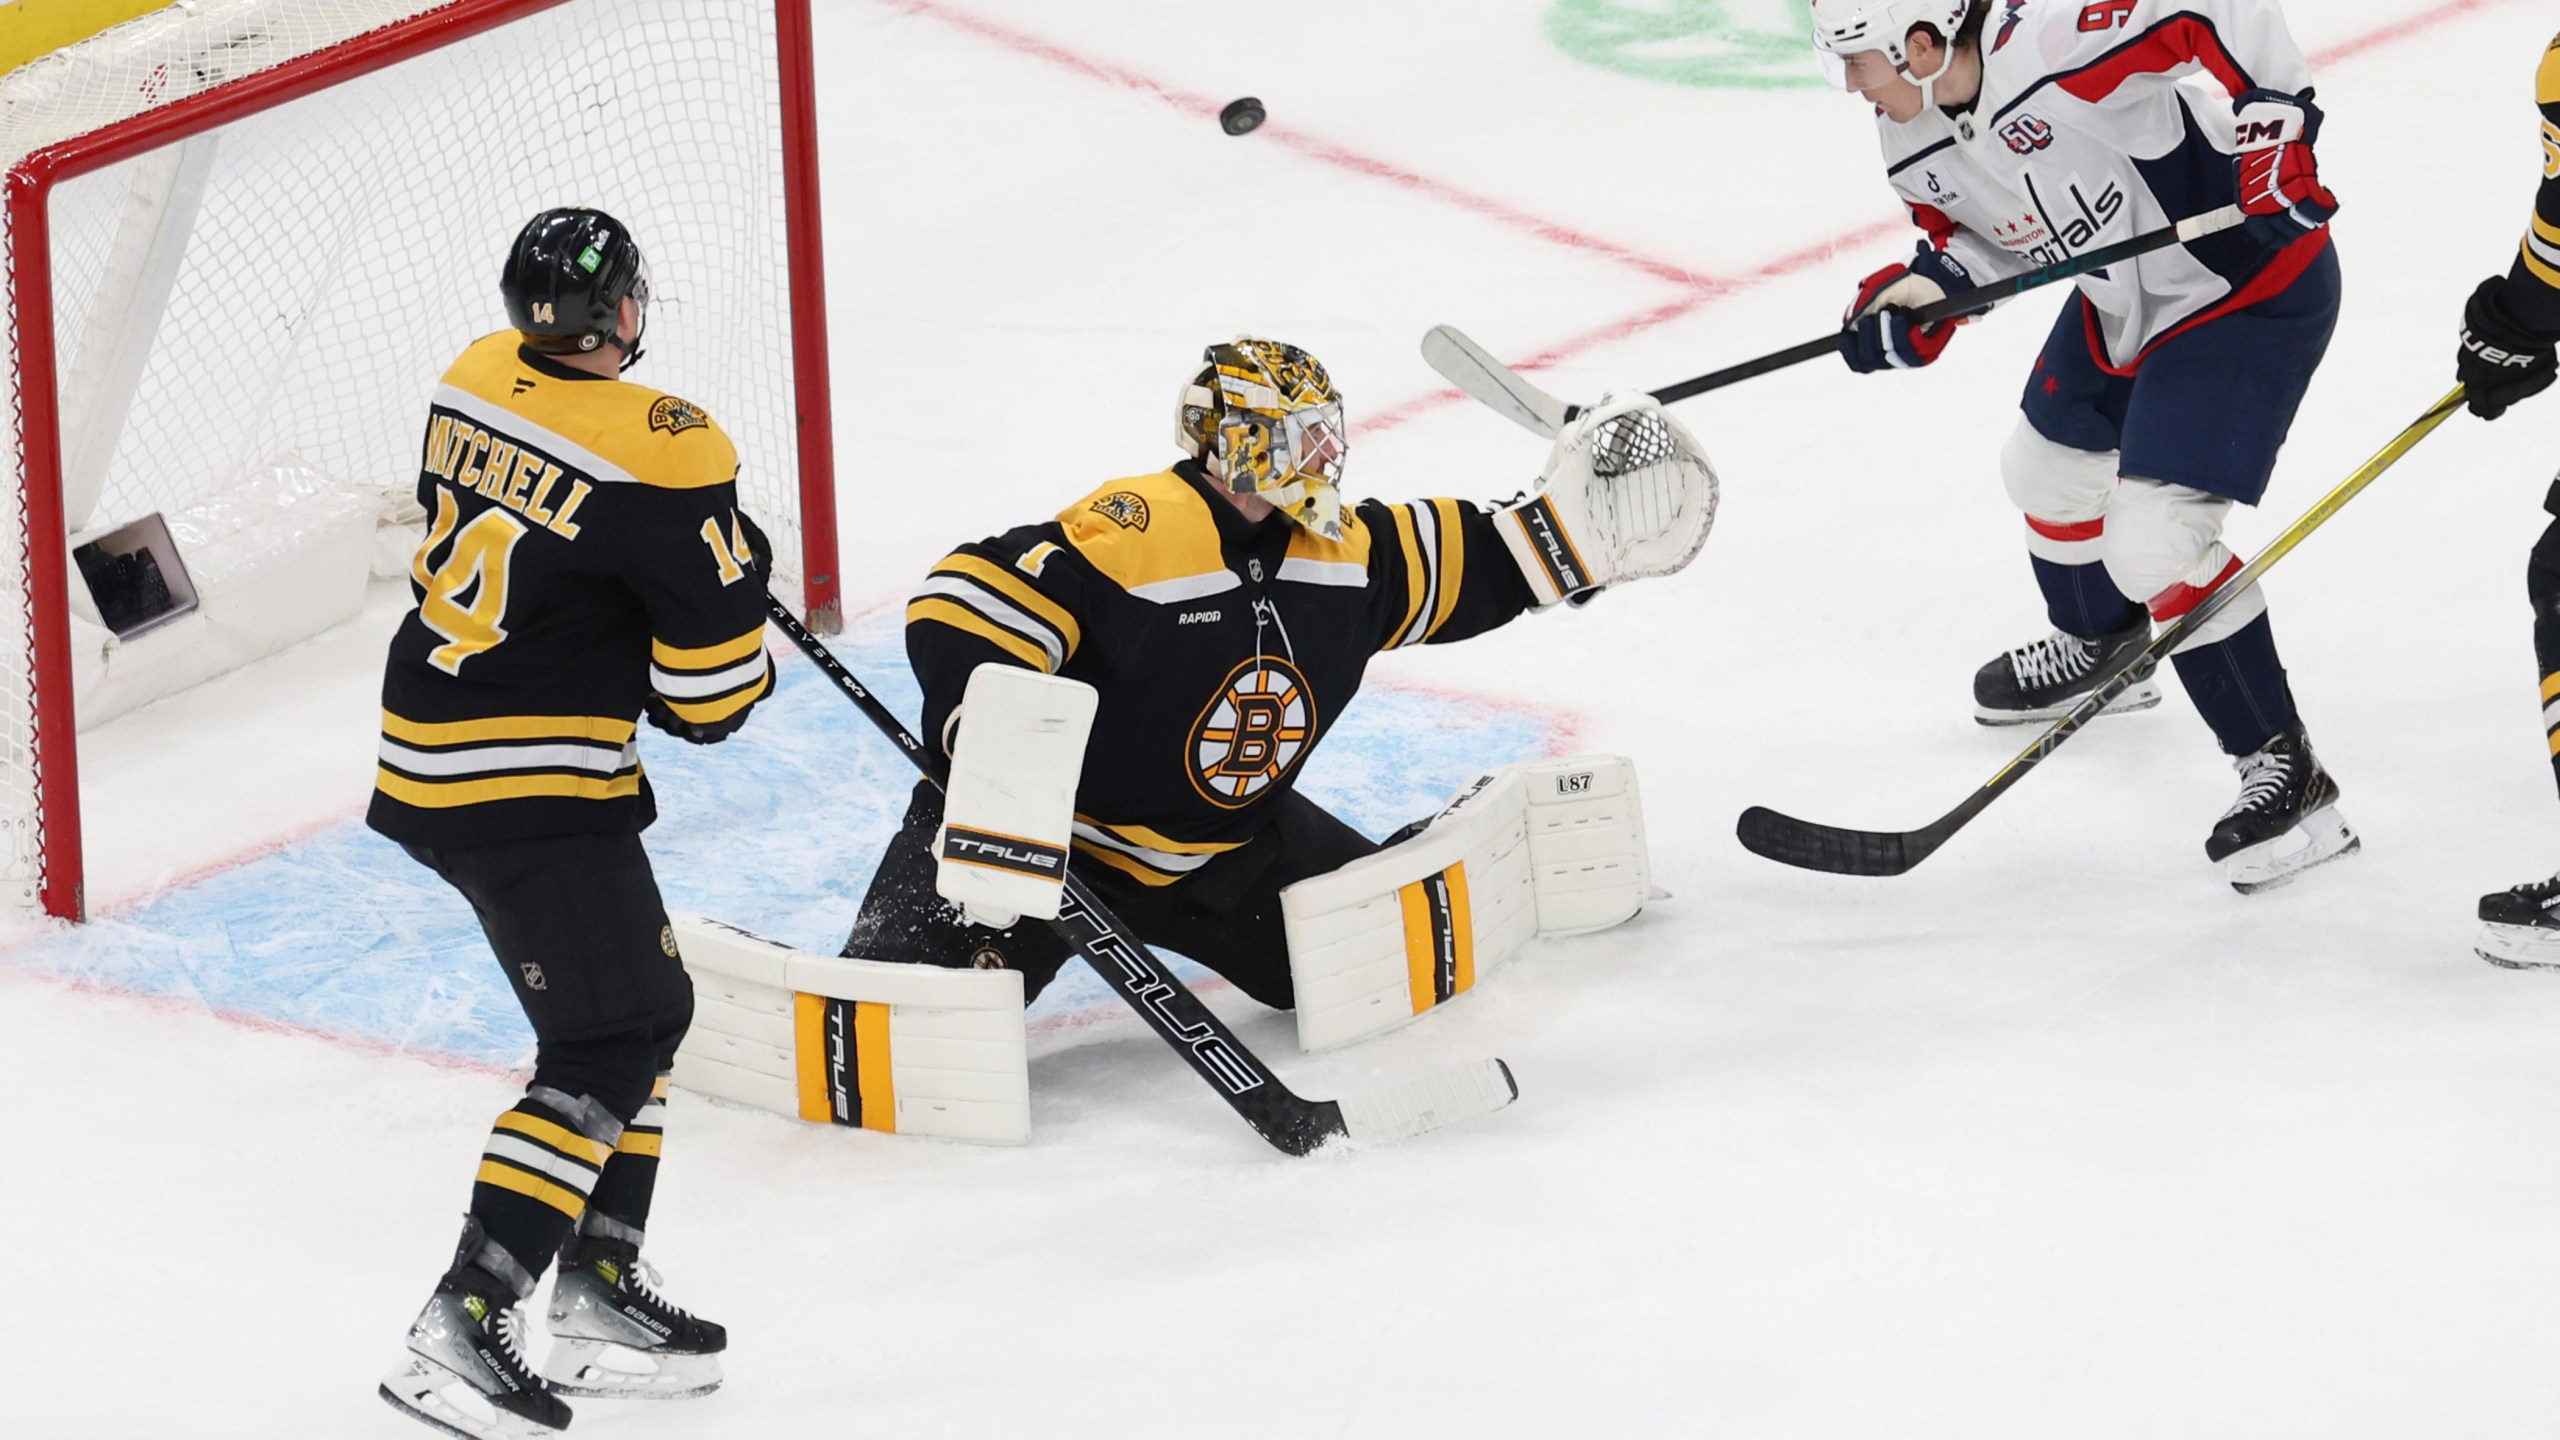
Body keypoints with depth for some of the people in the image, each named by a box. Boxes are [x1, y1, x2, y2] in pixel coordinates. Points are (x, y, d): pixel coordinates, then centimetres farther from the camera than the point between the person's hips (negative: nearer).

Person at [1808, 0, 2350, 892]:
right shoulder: (1915, 147, -5)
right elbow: (1981, 235, 10)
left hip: (2252, 288, -10)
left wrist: (2276, 145, -32)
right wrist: (1918, 290, -9)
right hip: (2124, 303, 10)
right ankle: (2097, 651, 57)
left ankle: (2283, 771, -8)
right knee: (2048, 467, 27)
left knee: (2157, 541, -18)